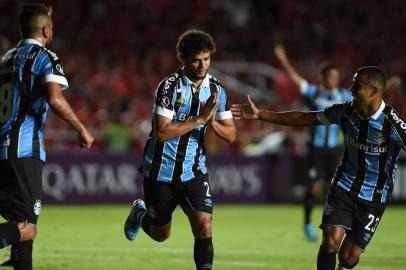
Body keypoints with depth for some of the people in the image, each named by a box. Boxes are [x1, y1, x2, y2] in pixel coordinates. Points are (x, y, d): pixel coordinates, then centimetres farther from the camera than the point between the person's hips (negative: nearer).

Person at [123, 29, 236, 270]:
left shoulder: (216, 90, -1)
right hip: (161, 171, -3)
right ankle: (140, 213, 47)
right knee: (160, 235, 14)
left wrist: (212, 122, -20)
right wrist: (199, 119, -26)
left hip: (194, 171, 3)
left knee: (204, 225, -17)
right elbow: (162, 132, -24)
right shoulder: (170, 87, -16)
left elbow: (230, 135, 0)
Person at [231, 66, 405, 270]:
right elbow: (304, 118, 5)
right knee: (331, 240, -17)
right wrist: (260, 115, 6)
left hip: (373, 197, -3)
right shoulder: (346, 111, -5)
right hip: (344, 185, 3)